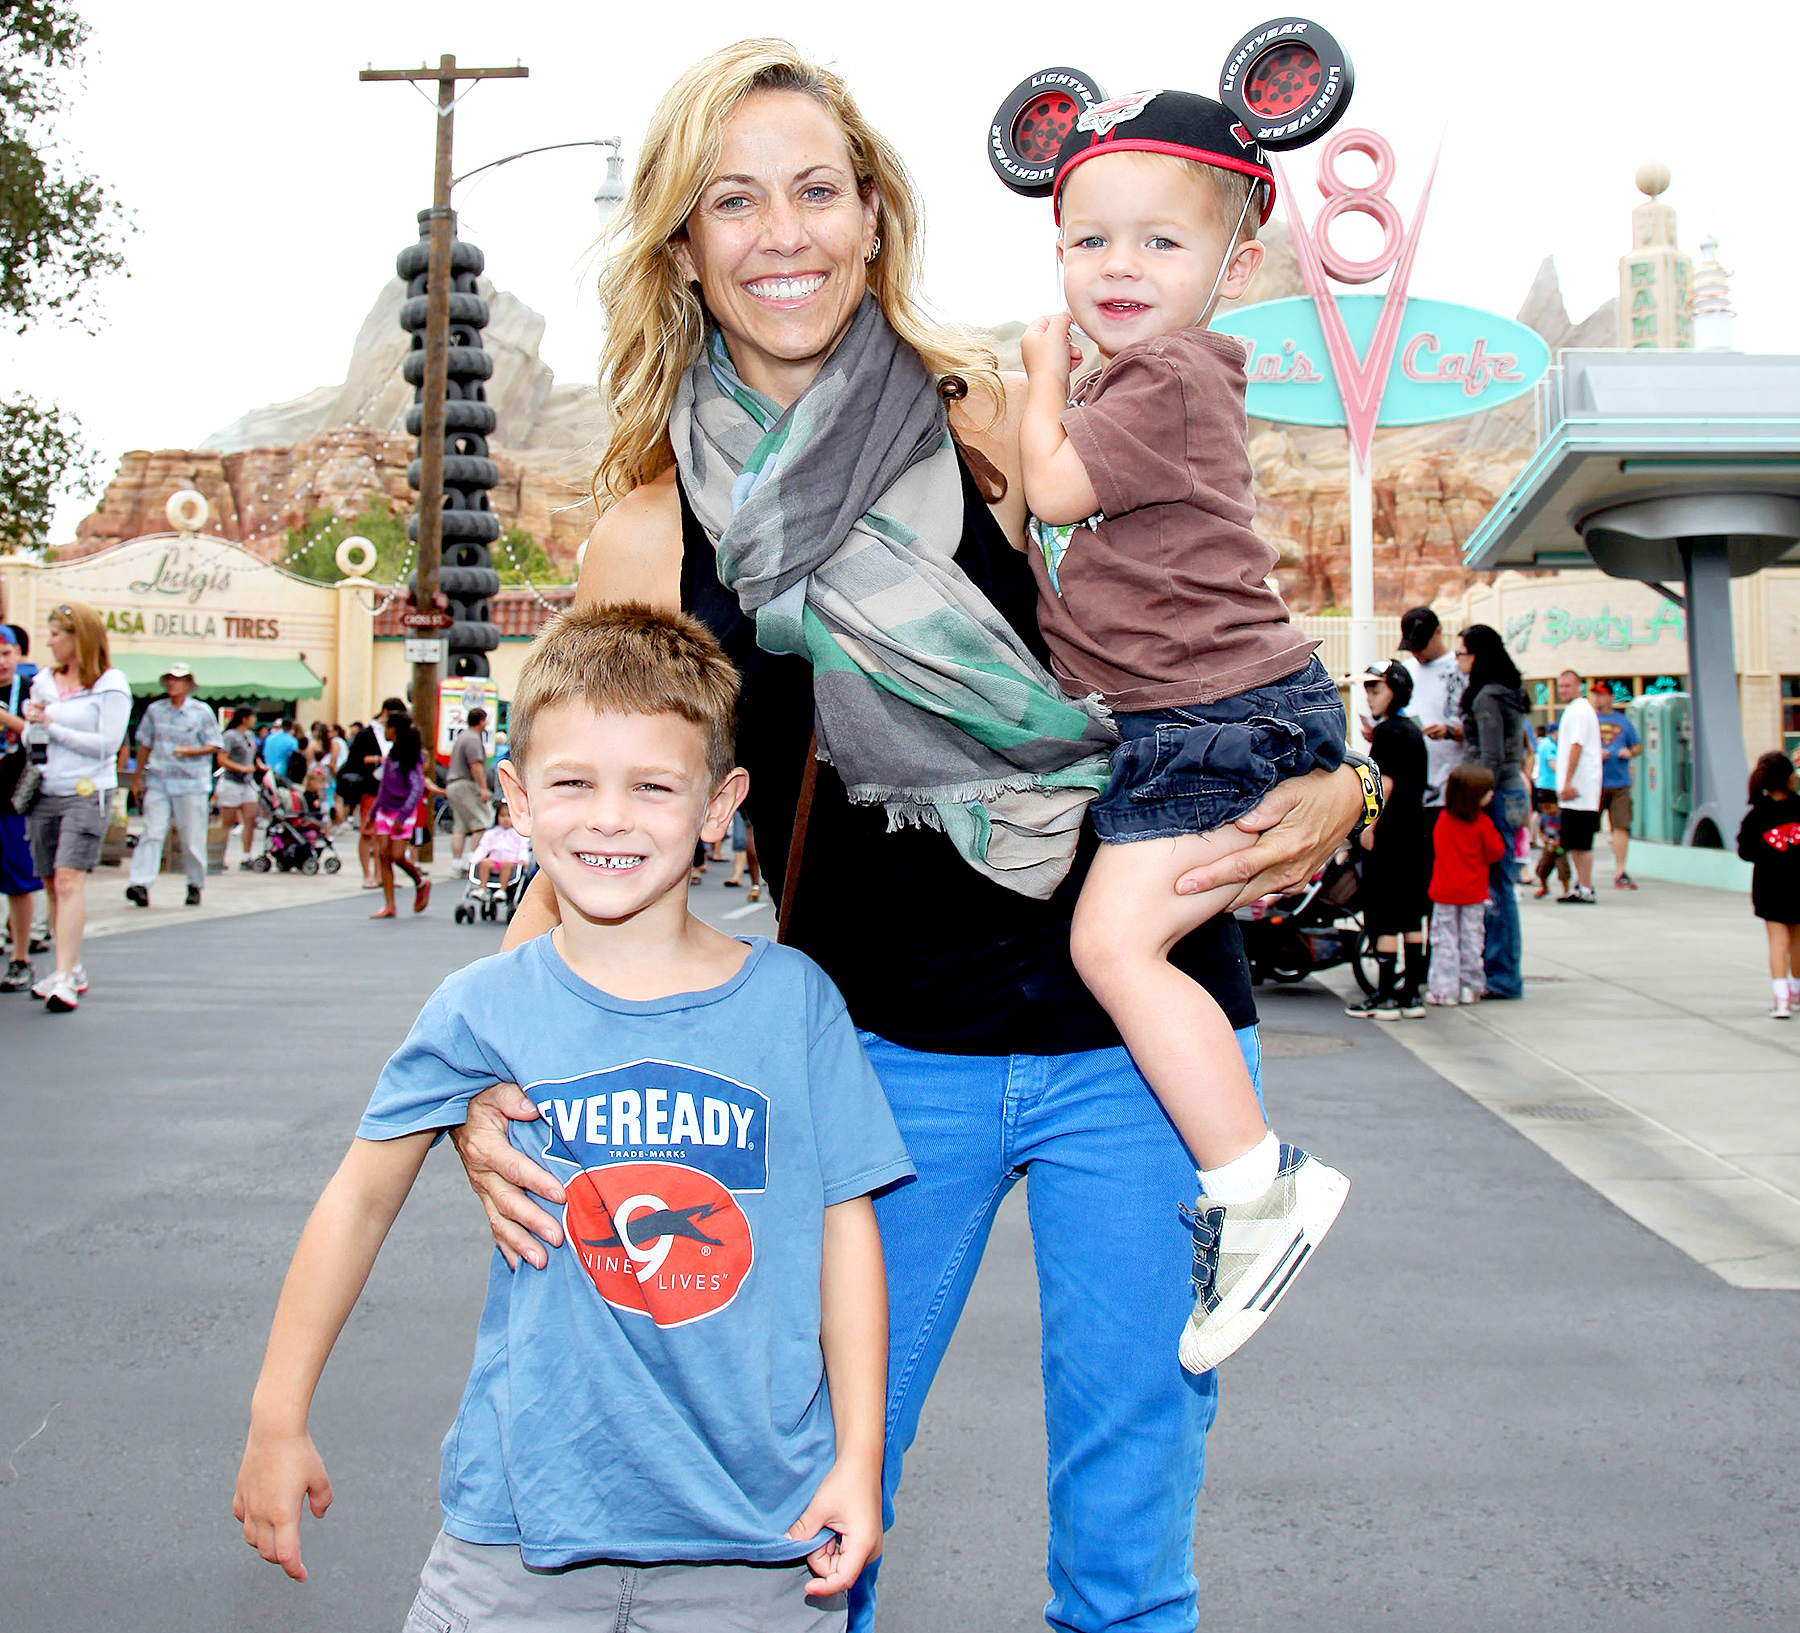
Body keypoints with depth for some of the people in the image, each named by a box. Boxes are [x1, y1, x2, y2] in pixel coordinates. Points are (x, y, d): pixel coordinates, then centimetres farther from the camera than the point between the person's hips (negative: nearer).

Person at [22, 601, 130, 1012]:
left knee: (69, 881, -16)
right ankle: (71, 969, 21)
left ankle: (65, 979, -18)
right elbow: (32, 737, 19)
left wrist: (52, 726, -10)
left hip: (87, 793, -6)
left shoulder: (110, 684, -4)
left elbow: (107, 743, -11)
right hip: (46, 792, 6)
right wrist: (31, 723, -3)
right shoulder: (44, 680, 13)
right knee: (51, 884, 9)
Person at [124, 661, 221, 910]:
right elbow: (144, 745, 18)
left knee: (192, 838, 1)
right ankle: (141, 884, -15)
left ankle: (195, 886, 15)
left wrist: (191, 751, -15)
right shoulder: (155, 710, 11)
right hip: (157, 782, 2)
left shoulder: (202, 712, 2)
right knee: (152, 833, -8)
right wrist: (137, 777, 17)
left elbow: (214, 746, 3)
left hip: (191, 784, -2)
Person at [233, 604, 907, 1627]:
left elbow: (846, 1227, 0)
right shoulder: (485, 1009, -5)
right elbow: (362, 1198, 6)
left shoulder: (794, 998, -6)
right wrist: (278, 1421, 9)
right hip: (528, 1520, 0)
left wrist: (860, 1455, -2)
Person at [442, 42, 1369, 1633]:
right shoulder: (651, 538, -3)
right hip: (883, 1056, 1)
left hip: (1136, 1035, 0)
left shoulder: (1005, 424, -6)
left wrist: (1325, 787, -16)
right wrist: (481, 1074, -11)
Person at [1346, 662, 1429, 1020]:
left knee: (1385, 919, -5)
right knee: (1411, 917, 10)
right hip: (1414, 835, 9)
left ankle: (1385, 997, -3)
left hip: (1388, 836, -9)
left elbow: (1385, 783, -19)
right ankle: (1412, 993, 13)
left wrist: (1369, 826, -16)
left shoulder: (1387, 732, -12)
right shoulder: (1413, 730, 15)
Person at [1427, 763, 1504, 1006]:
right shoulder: (1482, 824, -14)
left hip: (1444, 892, 2)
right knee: (1471, 940, 10)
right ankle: (1471, 988, 14)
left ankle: (1445, 990, 3)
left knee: (1444, 940, 5)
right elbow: (1495, 853, -5)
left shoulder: (1443, 818, -2)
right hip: (1474, 893, -2)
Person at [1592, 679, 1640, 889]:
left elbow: (1638, 746, 20)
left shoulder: (1623, 721, 15)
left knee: (1621, 826, -5)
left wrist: (1630, 752, -2)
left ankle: (1620, 873, -1)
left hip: (1620, 783, 2)